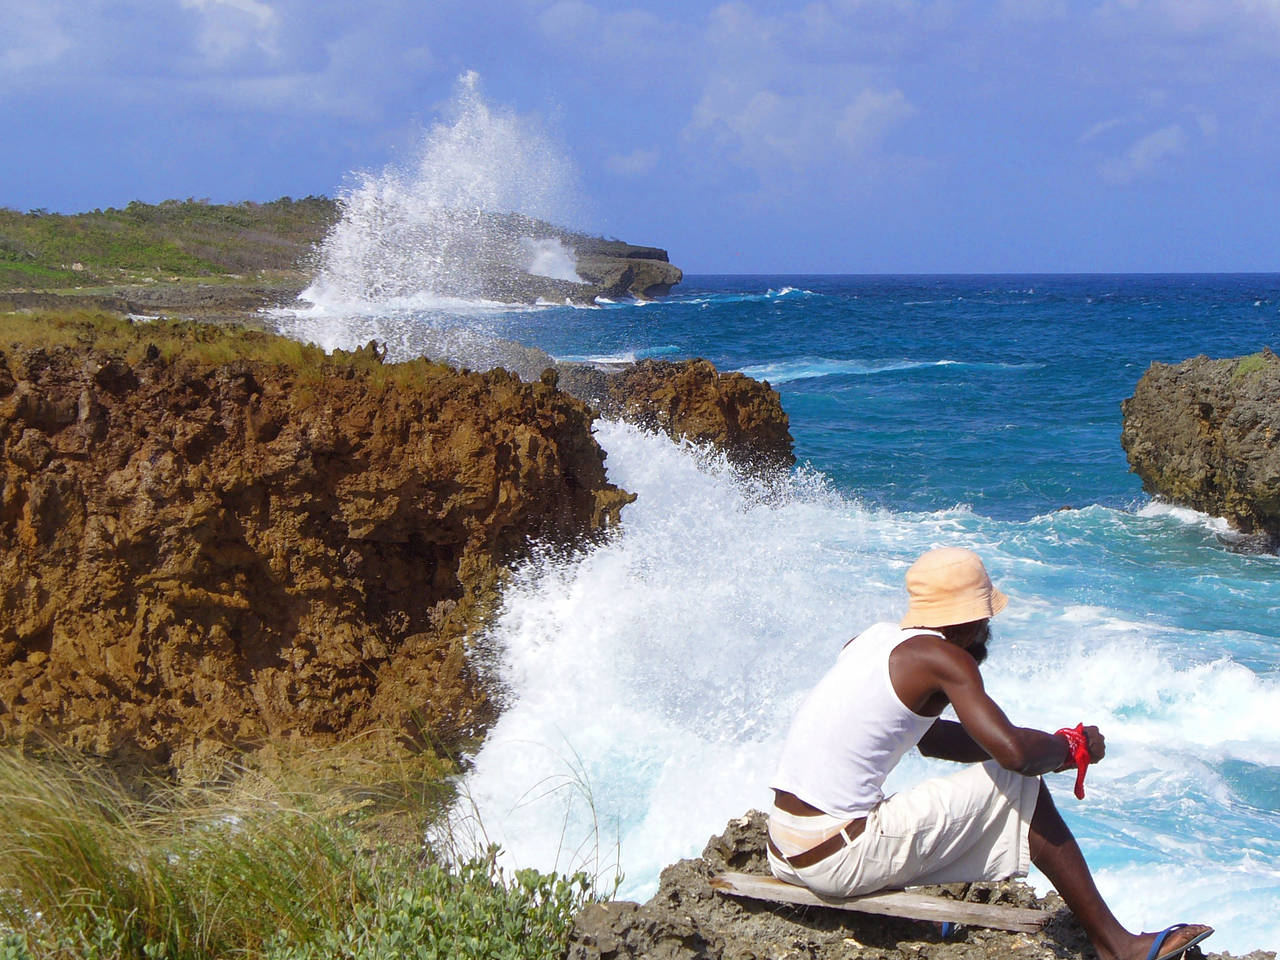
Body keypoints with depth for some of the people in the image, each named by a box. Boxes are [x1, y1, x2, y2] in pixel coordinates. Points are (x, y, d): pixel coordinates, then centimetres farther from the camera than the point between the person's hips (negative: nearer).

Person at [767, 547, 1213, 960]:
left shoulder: (872, 639, 14)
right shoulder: (944, 659, -10)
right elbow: (1014, 751, -20)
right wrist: (1069, 746, 2)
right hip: (840, 863, -8)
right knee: (1017, 787, 0)